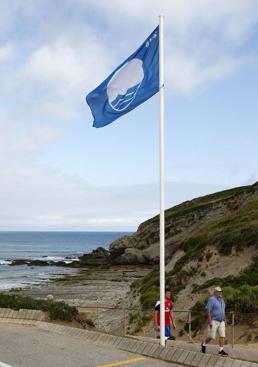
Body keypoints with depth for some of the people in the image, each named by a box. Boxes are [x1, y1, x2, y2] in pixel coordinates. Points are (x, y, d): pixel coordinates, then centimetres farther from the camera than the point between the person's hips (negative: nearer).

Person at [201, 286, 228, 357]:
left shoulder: (221, 300, 11)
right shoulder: (211, 299, -13)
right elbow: (208, 310, -18)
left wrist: (224, 319, 15)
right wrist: (209, 321, -22)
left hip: (221, 322, 7)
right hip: (213, 321, -7)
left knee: (222, 336, -3)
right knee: (211, 336, -1)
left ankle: (221, 350, -1)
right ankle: (204, 345, 23)